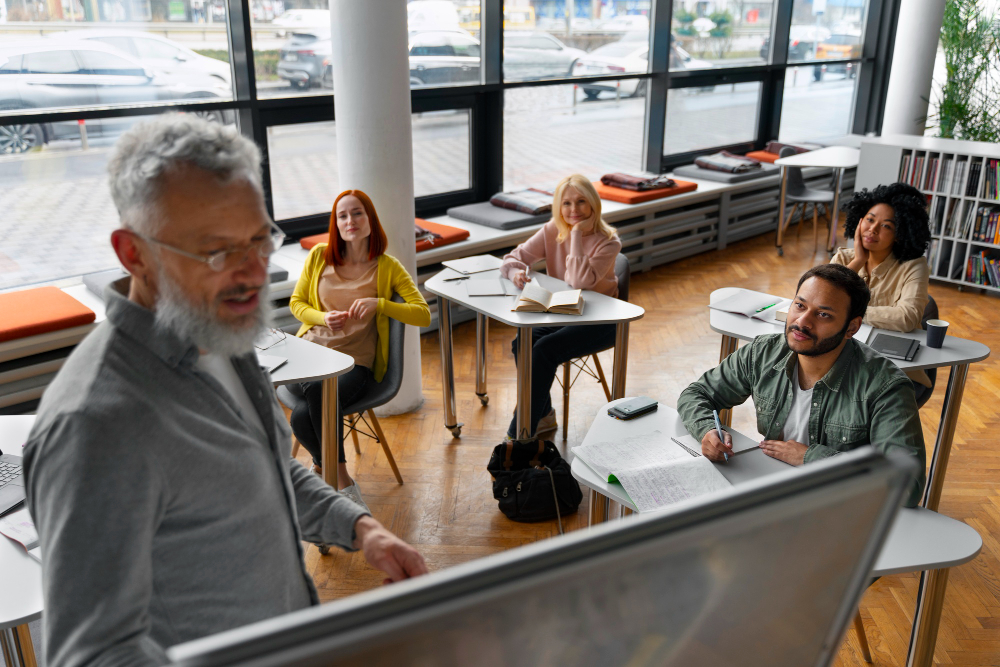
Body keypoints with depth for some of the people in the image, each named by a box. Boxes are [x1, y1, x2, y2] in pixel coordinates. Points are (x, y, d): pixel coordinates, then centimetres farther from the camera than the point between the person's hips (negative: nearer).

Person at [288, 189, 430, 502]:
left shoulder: (388, 267, 2)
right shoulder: (319, 255, 8)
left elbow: (423, 315, -4)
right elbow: (296, 303, 16)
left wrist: (379, 304, -18)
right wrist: (324, 318, -5)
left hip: (356, 361, -2)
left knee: (303, 416, -30)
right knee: (316, 391, -34)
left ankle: (322, 465, 0)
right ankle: (342, 479, -15)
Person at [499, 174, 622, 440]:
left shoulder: (608, 242, -15)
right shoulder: (552, 232, 0)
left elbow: (580, 281, -29)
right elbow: (513, 258, 0)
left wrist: (577, 234, -25)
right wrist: (515, 272, -24)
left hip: (598, 320, -5)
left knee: (545, 349, -27)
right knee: (522, 342, -22)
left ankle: (520, 434, -17)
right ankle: (543, 415, 0)